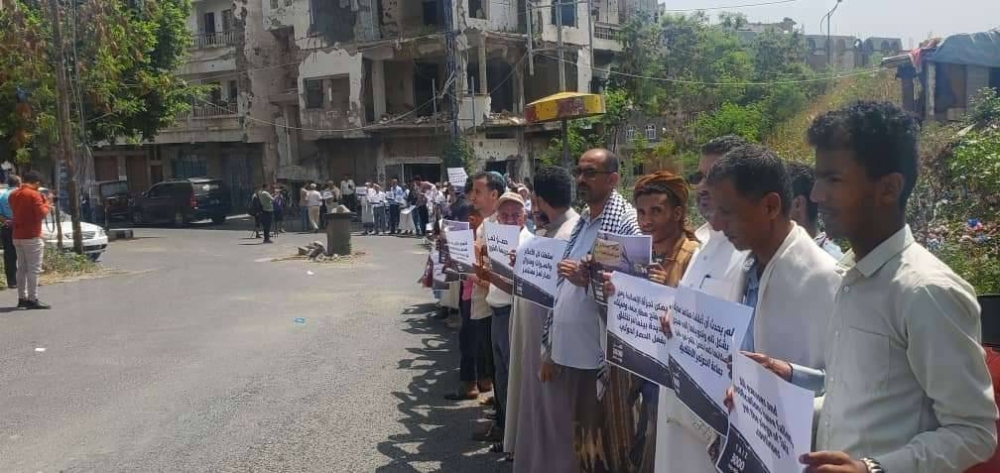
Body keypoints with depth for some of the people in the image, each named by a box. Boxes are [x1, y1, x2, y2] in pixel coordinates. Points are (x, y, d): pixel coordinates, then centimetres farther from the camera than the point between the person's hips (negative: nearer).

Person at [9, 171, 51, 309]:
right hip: (32, 236, -8)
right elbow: (41, 214, -17)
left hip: (17, 236, 8)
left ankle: (22, 298, 17)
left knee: (22, 268, 13)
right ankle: (32, 300, -9)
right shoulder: (34, 194, -13)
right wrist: (46, 203, -1)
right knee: (34, 269, -7)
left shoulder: (13, 194, 11)